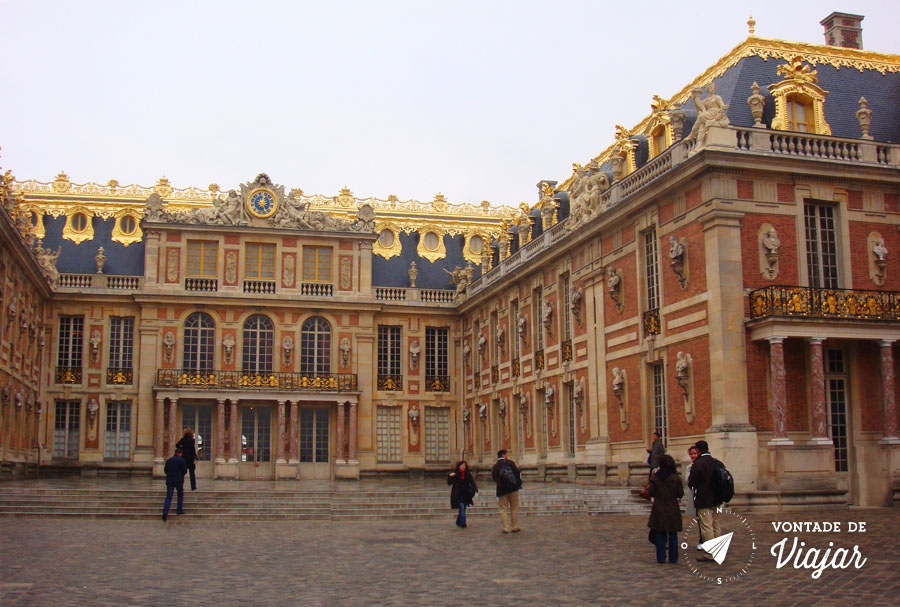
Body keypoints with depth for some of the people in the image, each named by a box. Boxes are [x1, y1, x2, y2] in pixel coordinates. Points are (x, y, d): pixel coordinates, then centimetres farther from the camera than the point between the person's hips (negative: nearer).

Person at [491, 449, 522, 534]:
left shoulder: (495, 467, 1)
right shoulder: (510, 463, -2)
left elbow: (495, 479, 2)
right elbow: (517, 472, -3)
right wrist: (519, 483, 8)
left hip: (502, 491, 0)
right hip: (513, 489, 0)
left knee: (503, 509, 7)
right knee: (514, 508, 9)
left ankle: (506, 528, -1)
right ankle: (514, 527, 11)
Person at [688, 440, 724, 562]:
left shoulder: (697, 465, -17)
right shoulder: (718, 463, 4)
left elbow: (691, 483, -15)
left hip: (703, 501, -7)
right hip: (716, 500, 7)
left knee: (706, 527, -3)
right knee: (715, 526, 17)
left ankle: (709, 554, -1)